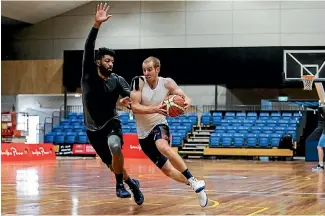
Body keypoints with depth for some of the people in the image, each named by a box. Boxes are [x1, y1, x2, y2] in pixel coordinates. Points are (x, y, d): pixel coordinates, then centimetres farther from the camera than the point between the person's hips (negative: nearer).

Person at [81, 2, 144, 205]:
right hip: (93, 128, 1)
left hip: (111, 123, -1)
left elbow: (132, 97, -17)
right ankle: (131, 183, 35)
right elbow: (88, 48, -22)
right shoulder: (88, 73, -8)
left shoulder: (118, 80, -6)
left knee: (115, 148, -34)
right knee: (113, 165, 7)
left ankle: (120, 184, -15)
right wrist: (97, 24, -35)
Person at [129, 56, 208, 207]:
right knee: (167, 170, 4)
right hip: (144, 134, 2)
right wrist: (155, 109, -36)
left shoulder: (167, 83, -7)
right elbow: (134, 107, -19)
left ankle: (193, 180, -32)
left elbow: (184, 96, -12)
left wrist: (187, 101, -38)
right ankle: (195, 185, 24)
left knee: (163, 147, -37)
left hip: (159, 126, -2)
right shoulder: (138, 82, -12)